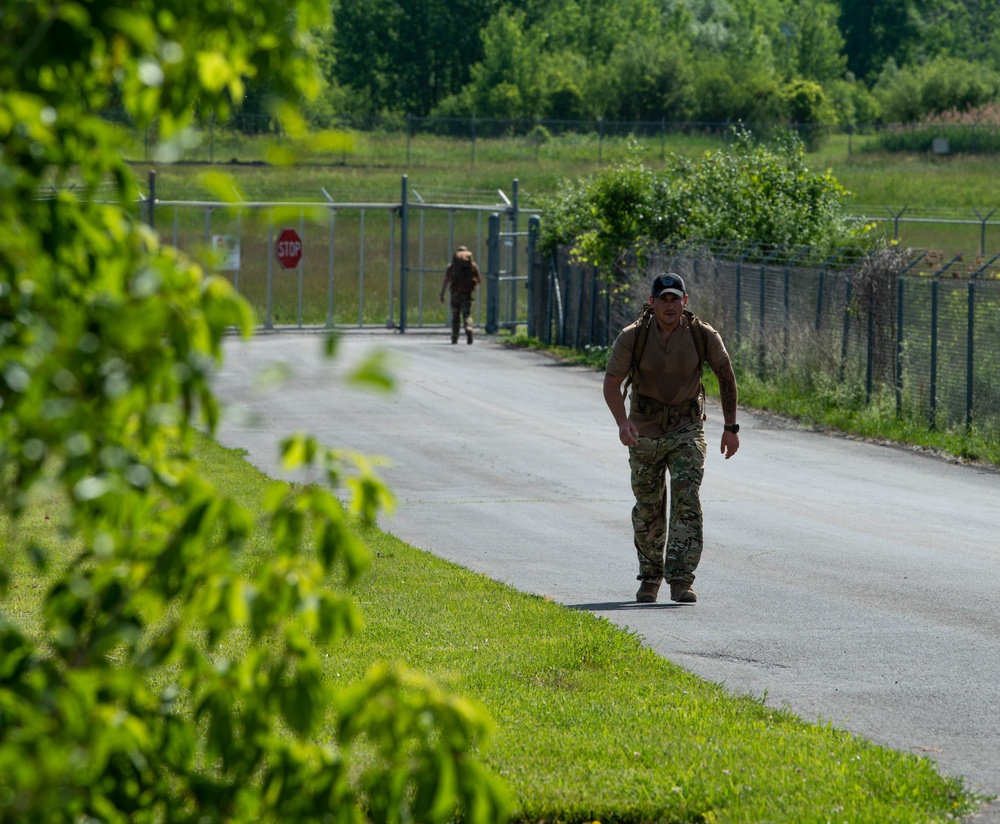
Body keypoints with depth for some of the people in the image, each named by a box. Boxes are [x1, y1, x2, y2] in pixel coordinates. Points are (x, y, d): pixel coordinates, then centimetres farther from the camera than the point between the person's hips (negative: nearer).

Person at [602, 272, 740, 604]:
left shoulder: (703, 335, -13)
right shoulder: (632, 337, -15)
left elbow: (726, 376, 0)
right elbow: (611, 383, -15)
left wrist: (731, 427, 1)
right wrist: (622, 422, -33)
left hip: (687, 430, -1)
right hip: (644, 430, 1)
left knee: (687, 501, -17)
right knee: (648, 508, 10)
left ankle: (680, 581, -20)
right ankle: (650, 576, 29)